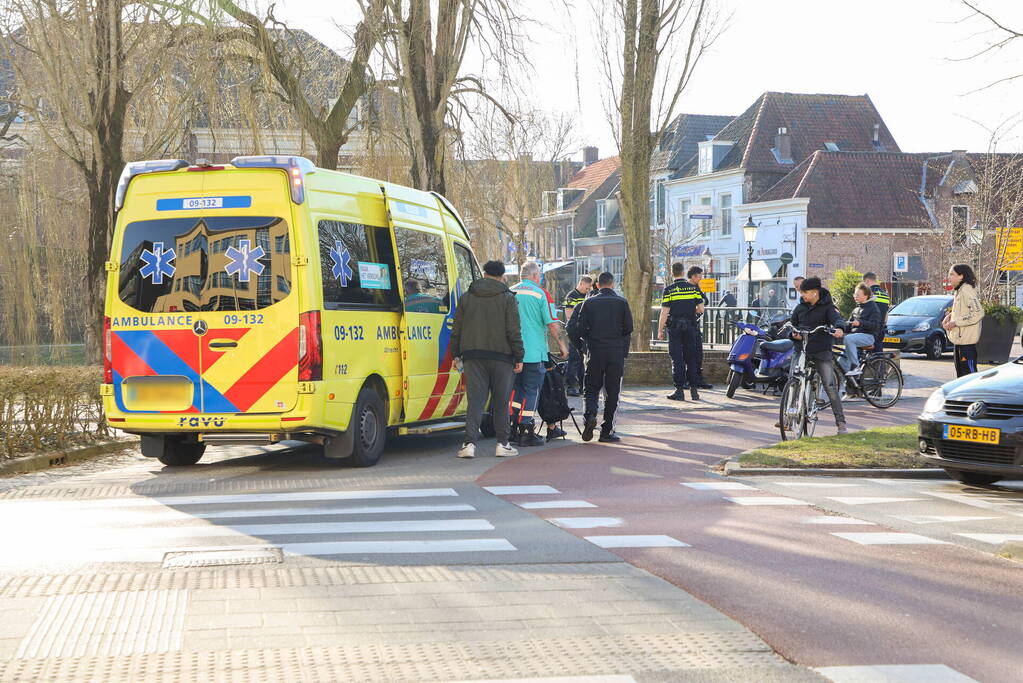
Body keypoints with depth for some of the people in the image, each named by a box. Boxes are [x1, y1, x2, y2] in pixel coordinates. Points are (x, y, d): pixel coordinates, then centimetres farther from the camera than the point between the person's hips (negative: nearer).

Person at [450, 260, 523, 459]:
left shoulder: (466, 297, 8)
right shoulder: (507, 298, -1)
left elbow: (456, 330, 10)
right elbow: (513, 332, -5)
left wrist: (456, 354, 17)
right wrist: (519, 357, 0)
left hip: (473, 356, 2)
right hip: (501, 357, -2)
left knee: (475, 400, 0)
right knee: (501, 401, 6)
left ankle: (470, 443, -11)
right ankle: (503, 444, 9)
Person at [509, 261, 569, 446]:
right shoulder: (540, 294, -5)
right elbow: (551, 323, -8)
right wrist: (561, 343, 3)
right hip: (534, 352, -5)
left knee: (516, 389, 16)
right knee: (532, 391, 0)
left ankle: (513, 429, 15)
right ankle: (526, 432, -3)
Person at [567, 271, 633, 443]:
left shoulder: (589, 303, 2)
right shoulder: (622, 302, 0)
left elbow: (580, 328, -1)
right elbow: (628, 328, 0)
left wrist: (580, 344, 17)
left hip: (595, 351, 1)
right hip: (616, 352, -1)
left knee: (592, 387, 10)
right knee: (612, 391, 5)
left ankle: (589, 414, -18)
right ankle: (607, 431, 5)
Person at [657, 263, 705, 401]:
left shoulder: (668, 290, -5)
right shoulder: (694, 288, 2)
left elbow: (664, 312, -8)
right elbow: (701, 309, -1)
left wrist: (660, 330, -1)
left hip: (674, 328, -2)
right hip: (690, 327, 2)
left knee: (677, 359, 0)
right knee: (691, 358, 9)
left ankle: (679, 390, -3)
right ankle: (693, 389, 8)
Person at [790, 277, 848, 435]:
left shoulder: (827, 307, 0)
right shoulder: (800, 308, 12)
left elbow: (837, 318, -17)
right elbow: (792, 324, 17)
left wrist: (839, 328, -41)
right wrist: (793, 333, -7)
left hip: (822, 352, -4)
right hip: (802, 350, 4)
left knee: (830, 386, -9)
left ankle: (841, 423, -7)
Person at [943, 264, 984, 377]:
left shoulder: (966, 290, -16)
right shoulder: (959, 291, 14)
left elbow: (978, 313, -24)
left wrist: (955, 322, -21)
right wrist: (949, 316, 5)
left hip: (967, 339, -11)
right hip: (960, 338, 11)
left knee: (969, 371, -9)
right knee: (960, 370, 17)